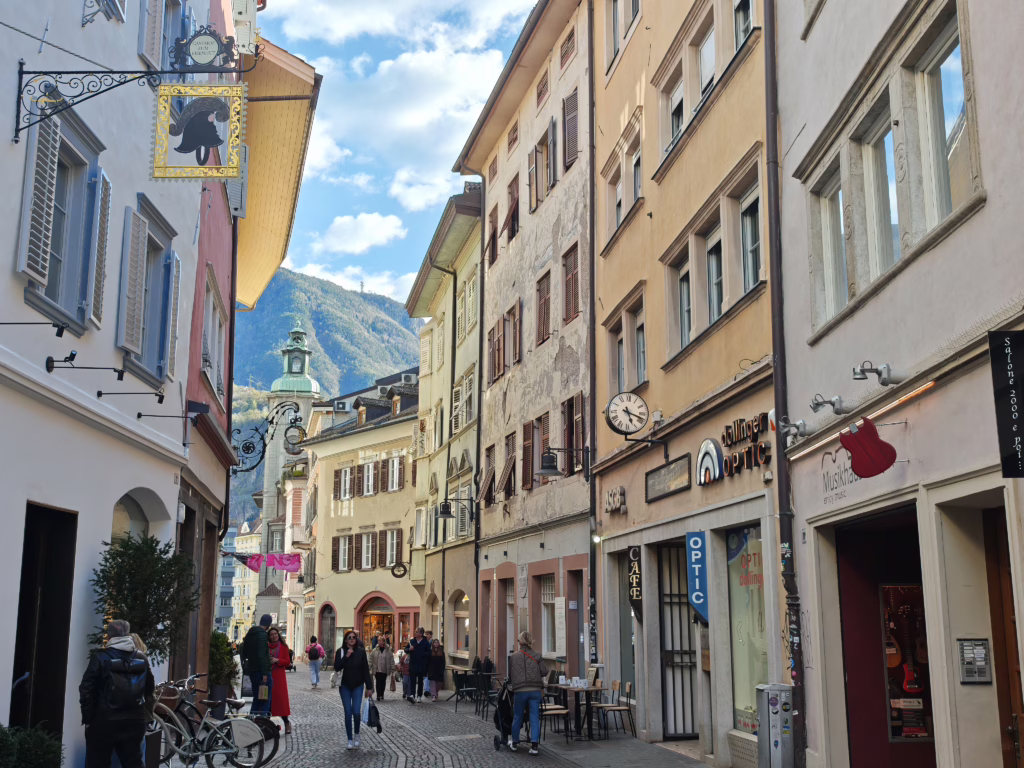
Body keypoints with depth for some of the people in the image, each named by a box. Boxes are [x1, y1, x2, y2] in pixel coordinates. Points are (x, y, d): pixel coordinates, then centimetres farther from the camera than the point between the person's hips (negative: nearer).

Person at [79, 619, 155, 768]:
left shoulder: (101, 657, -7)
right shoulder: (141, 659, 7)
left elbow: (86, 690, -11)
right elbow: (149, 689, 16)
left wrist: (87, 718, -2)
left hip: (104, 722, -4)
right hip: (134, 721, 4)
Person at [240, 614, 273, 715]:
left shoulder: (250, 634, 14)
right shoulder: (262, 634, -14)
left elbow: (244, 652, 23)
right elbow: (262, 655, -21)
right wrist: (264, 673, -21)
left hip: (252, 671, 9)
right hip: (261, 671, -9)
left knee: (256, 699, 17)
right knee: (265, 701, -5)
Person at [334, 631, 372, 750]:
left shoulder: (361, 651, -1)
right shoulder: (341, 651, -1)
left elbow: (366, 670, 0)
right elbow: (337, 667, -11)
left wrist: (369, 687, -1)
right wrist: (346, 656, -21)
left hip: (358, 686, 0)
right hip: (345, 686, 1)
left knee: (356, 712, -7)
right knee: (348, 713, 1)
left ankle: (357, 735, 19)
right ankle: (350, 740, 10)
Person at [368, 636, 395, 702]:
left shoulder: (389, 651, 2)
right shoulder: (374, 651, 2)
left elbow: (391, 661, 3)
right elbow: (371, 660, 4)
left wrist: (392, 669, -1)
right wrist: (369, 668, 0)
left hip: (385, 670, 1)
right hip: (377, 670, -1)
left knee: (383, 683, 8)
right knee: (378, 683, -6)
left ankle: (381, 695, 19)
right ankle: (378, 695, -5)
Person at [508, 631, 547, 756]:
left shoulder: (514, 657, 4)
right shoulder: (537, 656, 1)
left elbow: (509, 675, 10)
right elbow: (544, 672, -3)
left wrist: (512, 684, 27)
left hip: (520, 691, 1)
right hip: (535, 691, -1)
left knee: (517, 717, 15)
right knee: (534, 718, 3)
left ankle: (514, 743, 29)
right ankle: (534, 746, -4)